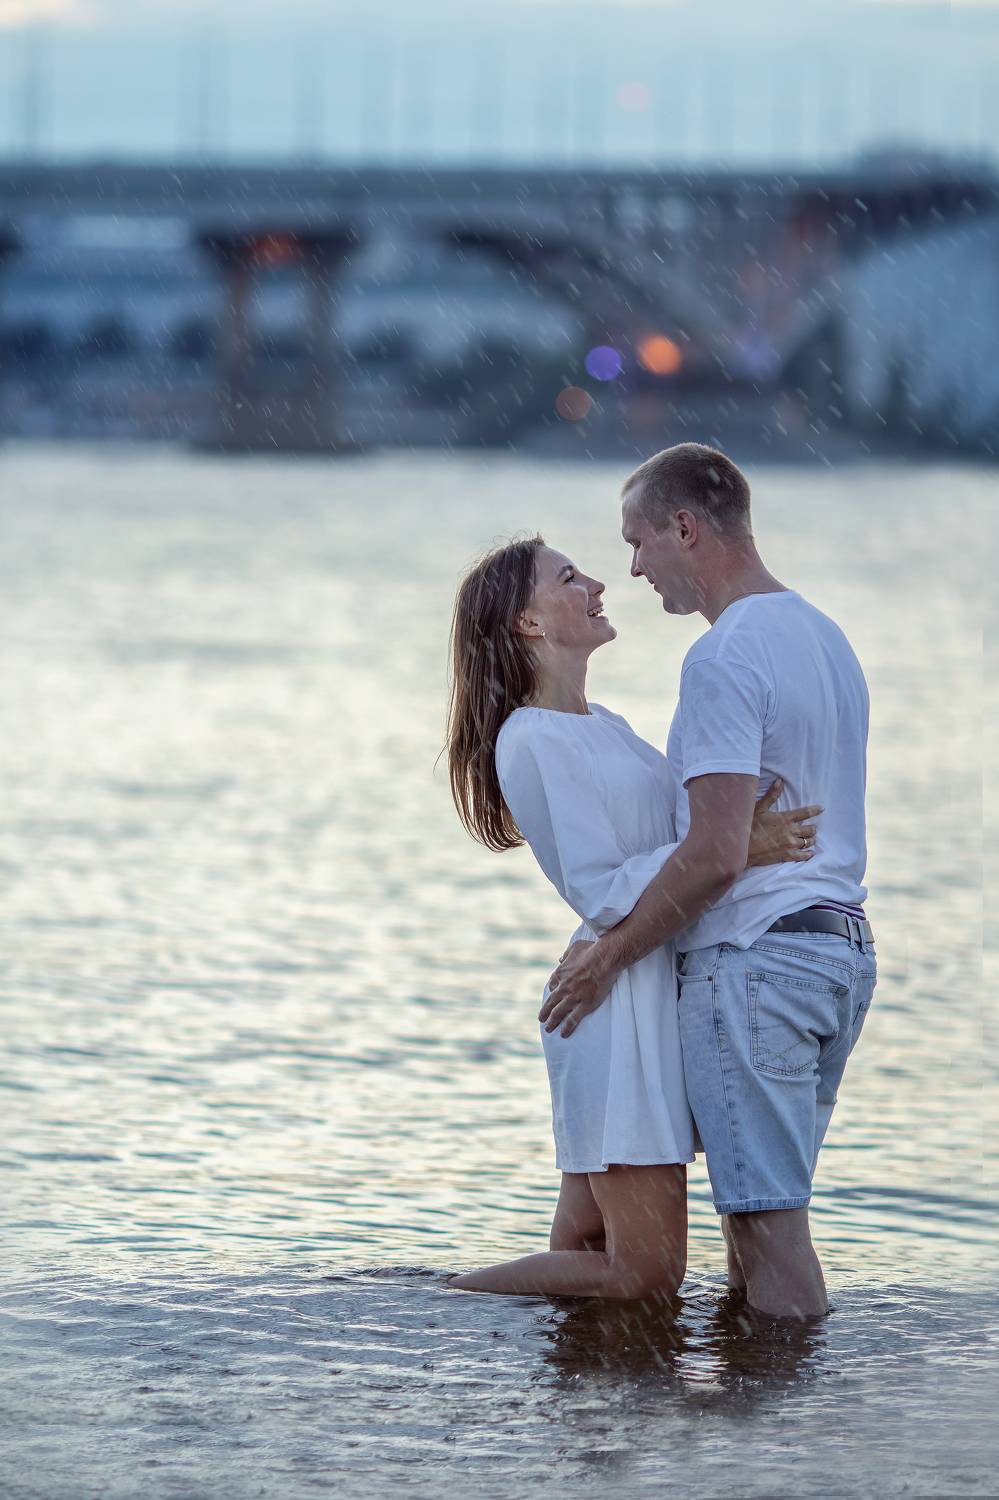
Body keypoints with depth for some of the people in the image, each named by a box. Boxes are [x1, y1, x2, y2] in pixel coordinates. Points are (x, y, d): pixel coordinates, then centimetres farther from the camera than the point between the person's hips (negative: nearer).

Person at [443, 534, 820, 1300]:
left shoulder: (601, 724, 17)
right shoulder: (532, 740, -12)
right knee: (644, 1275, -7)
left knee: (581, 1255, 9)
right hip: (619, 999, -9)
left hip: (664, 993, 9)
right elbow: (603, 896, -17)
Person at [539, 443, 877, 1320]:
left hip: (754, 954, -10)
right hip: (843, 948, 10)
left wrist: (611, 954, -9)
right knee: (760, 1204, 14)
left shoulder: (725, 658, -16)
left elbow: (716, 855, -21)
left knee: (767, 1212, -7)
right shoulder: (827, 639, 15)